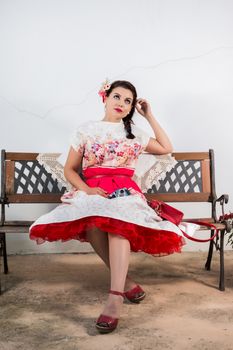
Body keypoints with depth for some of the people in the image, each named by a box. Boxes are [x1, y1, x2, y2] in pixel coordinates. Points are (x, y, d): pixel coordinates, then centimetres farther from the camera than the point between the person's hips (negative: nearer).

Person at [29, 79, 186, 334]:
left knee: (119, 219, -38)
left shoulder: (135, 133, 19)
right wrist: (86, 189, -10)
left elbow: (166, 148, 23)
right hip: (92, 190, 0)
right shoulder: (86, 130, 12)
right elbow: (70, 169, 11)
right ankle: (125, 280, -22)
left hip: (125, 191, 1)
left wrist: (149, 116, 20)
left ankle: (115, 299, -45)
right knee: (91, 220, -38)